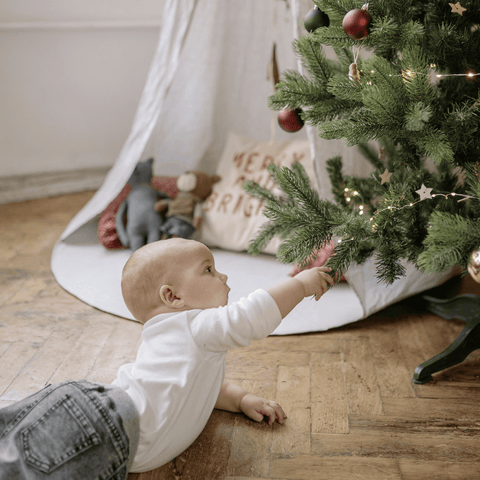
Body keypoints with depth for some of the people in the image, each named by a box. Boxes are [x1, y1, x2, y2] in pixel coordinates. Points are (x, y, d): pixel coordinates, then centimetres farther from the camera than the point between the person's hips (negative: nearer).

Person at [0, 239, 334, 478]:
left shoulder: (174, 337, 31)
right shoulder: (200, 326, -1)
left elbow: (206, 387, 43)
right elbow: (254, 315, -10)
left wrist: (244, 401, 30)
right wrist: (302, 283, 3)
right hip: (110, 431, -10)